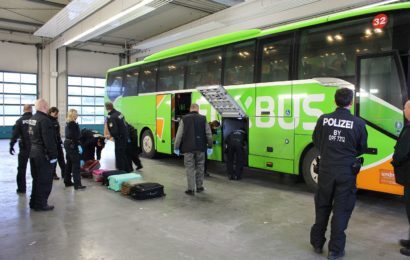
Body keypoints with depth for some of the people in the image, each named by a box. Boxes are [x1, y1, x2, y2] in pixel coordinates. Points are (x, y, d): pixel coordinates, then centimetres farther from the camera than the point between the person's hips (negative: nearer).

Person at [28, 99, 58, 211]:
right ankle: (41, 204, 8)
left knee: (36, 179, 19)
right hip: (43, 154, -9)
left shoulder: (32, 119, 10)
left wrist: (33, 149, 20)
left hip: (33, 152, 9)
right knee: (44, 180, 1)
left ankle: (34, 202, 28)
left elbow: (30, 136, 16)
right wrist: (53, 155, -17)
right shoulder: (45, 120, -19)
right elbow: (49, 140, -22)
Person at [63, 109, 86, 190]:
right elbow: (74, 136, -21)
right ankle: (77, 184, -9)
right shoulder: (73, 124, -15)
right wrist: (78, 146, -20)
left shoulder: (68, 123, 14)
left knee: (69, 163, 15)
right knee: (76, 164, -8)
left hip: (67, 143, 10)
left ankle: (67, 181, 22)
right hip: (72, 145, -10)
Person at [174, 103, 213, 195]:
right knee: (200, 167, 14)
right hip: (200, 148, 2)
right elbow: (209, 134, 2)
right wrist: (210, 146, 11)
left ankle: (191, 189, 4)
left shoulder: (184, 119, -1)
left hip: (188, 148, -1)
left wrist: (176, 147, 3)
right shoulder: (203, 119, 2)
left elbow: (179, 134, -3)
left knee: (190, 168, 4)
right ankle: (199, 187, 23)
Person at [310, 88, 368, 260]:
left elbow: (316, 142, 6)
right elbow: (362, 149, 3)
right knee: (341, 210, 9)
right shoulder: (358, 123, -9)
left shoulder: (323, 119, -6)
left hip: (326, 169, 2)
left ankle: (317, 243, 29)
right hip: (346, 171, -2)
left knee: (322, 206, 16)